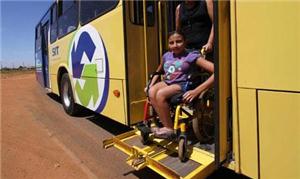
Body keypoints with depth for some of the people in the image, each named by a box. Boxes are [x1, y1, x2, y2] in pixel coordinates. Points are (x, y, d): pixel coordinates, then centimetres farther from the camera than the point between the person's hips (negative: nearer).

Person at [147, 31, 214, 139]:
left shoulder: (191, 56, -7)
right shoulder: (166, 56, 12)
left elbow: (216, 71, -17)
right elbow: (158, 71, 32)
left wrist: (197, 91, -25)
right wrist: (151, 84, 14)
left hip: (182, 85, -5)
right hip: (167, 82, 6)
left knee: (160, 94, -30)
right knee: (151, 92, -24)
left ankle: (169, 128, -12)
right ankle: (165, 123, -11)